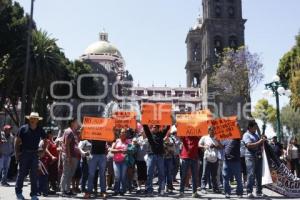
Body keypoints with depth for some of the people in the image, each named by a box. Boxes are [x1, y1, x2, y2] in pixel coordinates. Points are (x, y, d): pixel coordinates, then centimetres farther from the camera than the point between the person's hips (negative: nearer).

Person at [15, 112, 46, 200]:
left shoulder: (40, 130, 4)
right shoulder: (23, 128, -4)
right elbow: (17, 141, 0)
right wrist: (16, 153, -5)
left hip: (34, 154, 2)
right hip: (24, 153, -2)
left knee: (34, 175, 3)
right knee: (21, 173, 5)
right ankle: (18, 192, 20)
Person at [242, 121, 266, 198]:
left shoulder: (256, 135, 21)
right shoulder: (246, 135, -3)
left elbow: (260, 145, 27)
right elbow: (249, 145, -16)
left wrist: (263, 140, 8)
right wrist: (259, 142, -17)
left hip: (258, 156, 7)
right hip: (250, 157, -7)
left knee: (259, 175, 8)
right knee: (251, 175, -10)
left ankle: (259, 191, 15)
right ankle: (249, 192, -8)